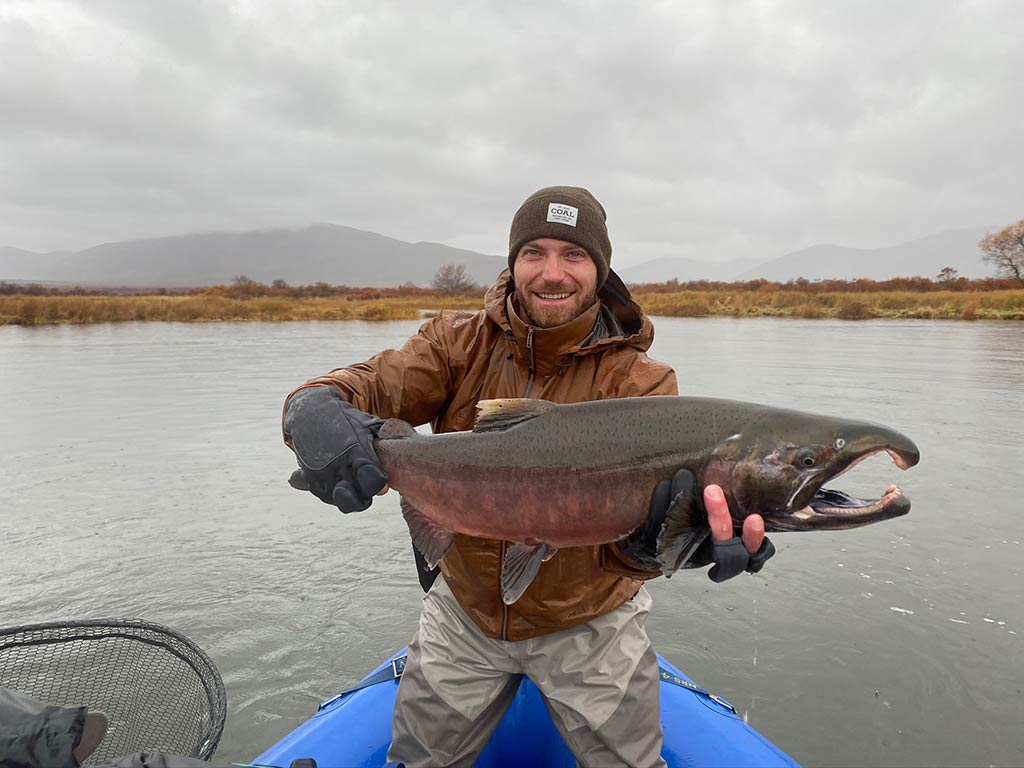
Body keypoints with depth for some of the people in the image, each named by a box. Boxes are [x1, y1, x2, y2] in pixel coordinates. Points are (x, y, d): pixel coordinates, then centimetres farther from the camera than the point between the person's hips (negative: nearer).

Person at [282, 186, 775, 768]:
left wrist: (651, 538, -51)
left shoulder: (639, 381, -17)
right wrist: (316, 409, -44)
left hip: (588, 623, -1)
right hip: (465, 611, 2)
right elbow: (375, 385, -21)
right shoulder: (462, 343, -9)